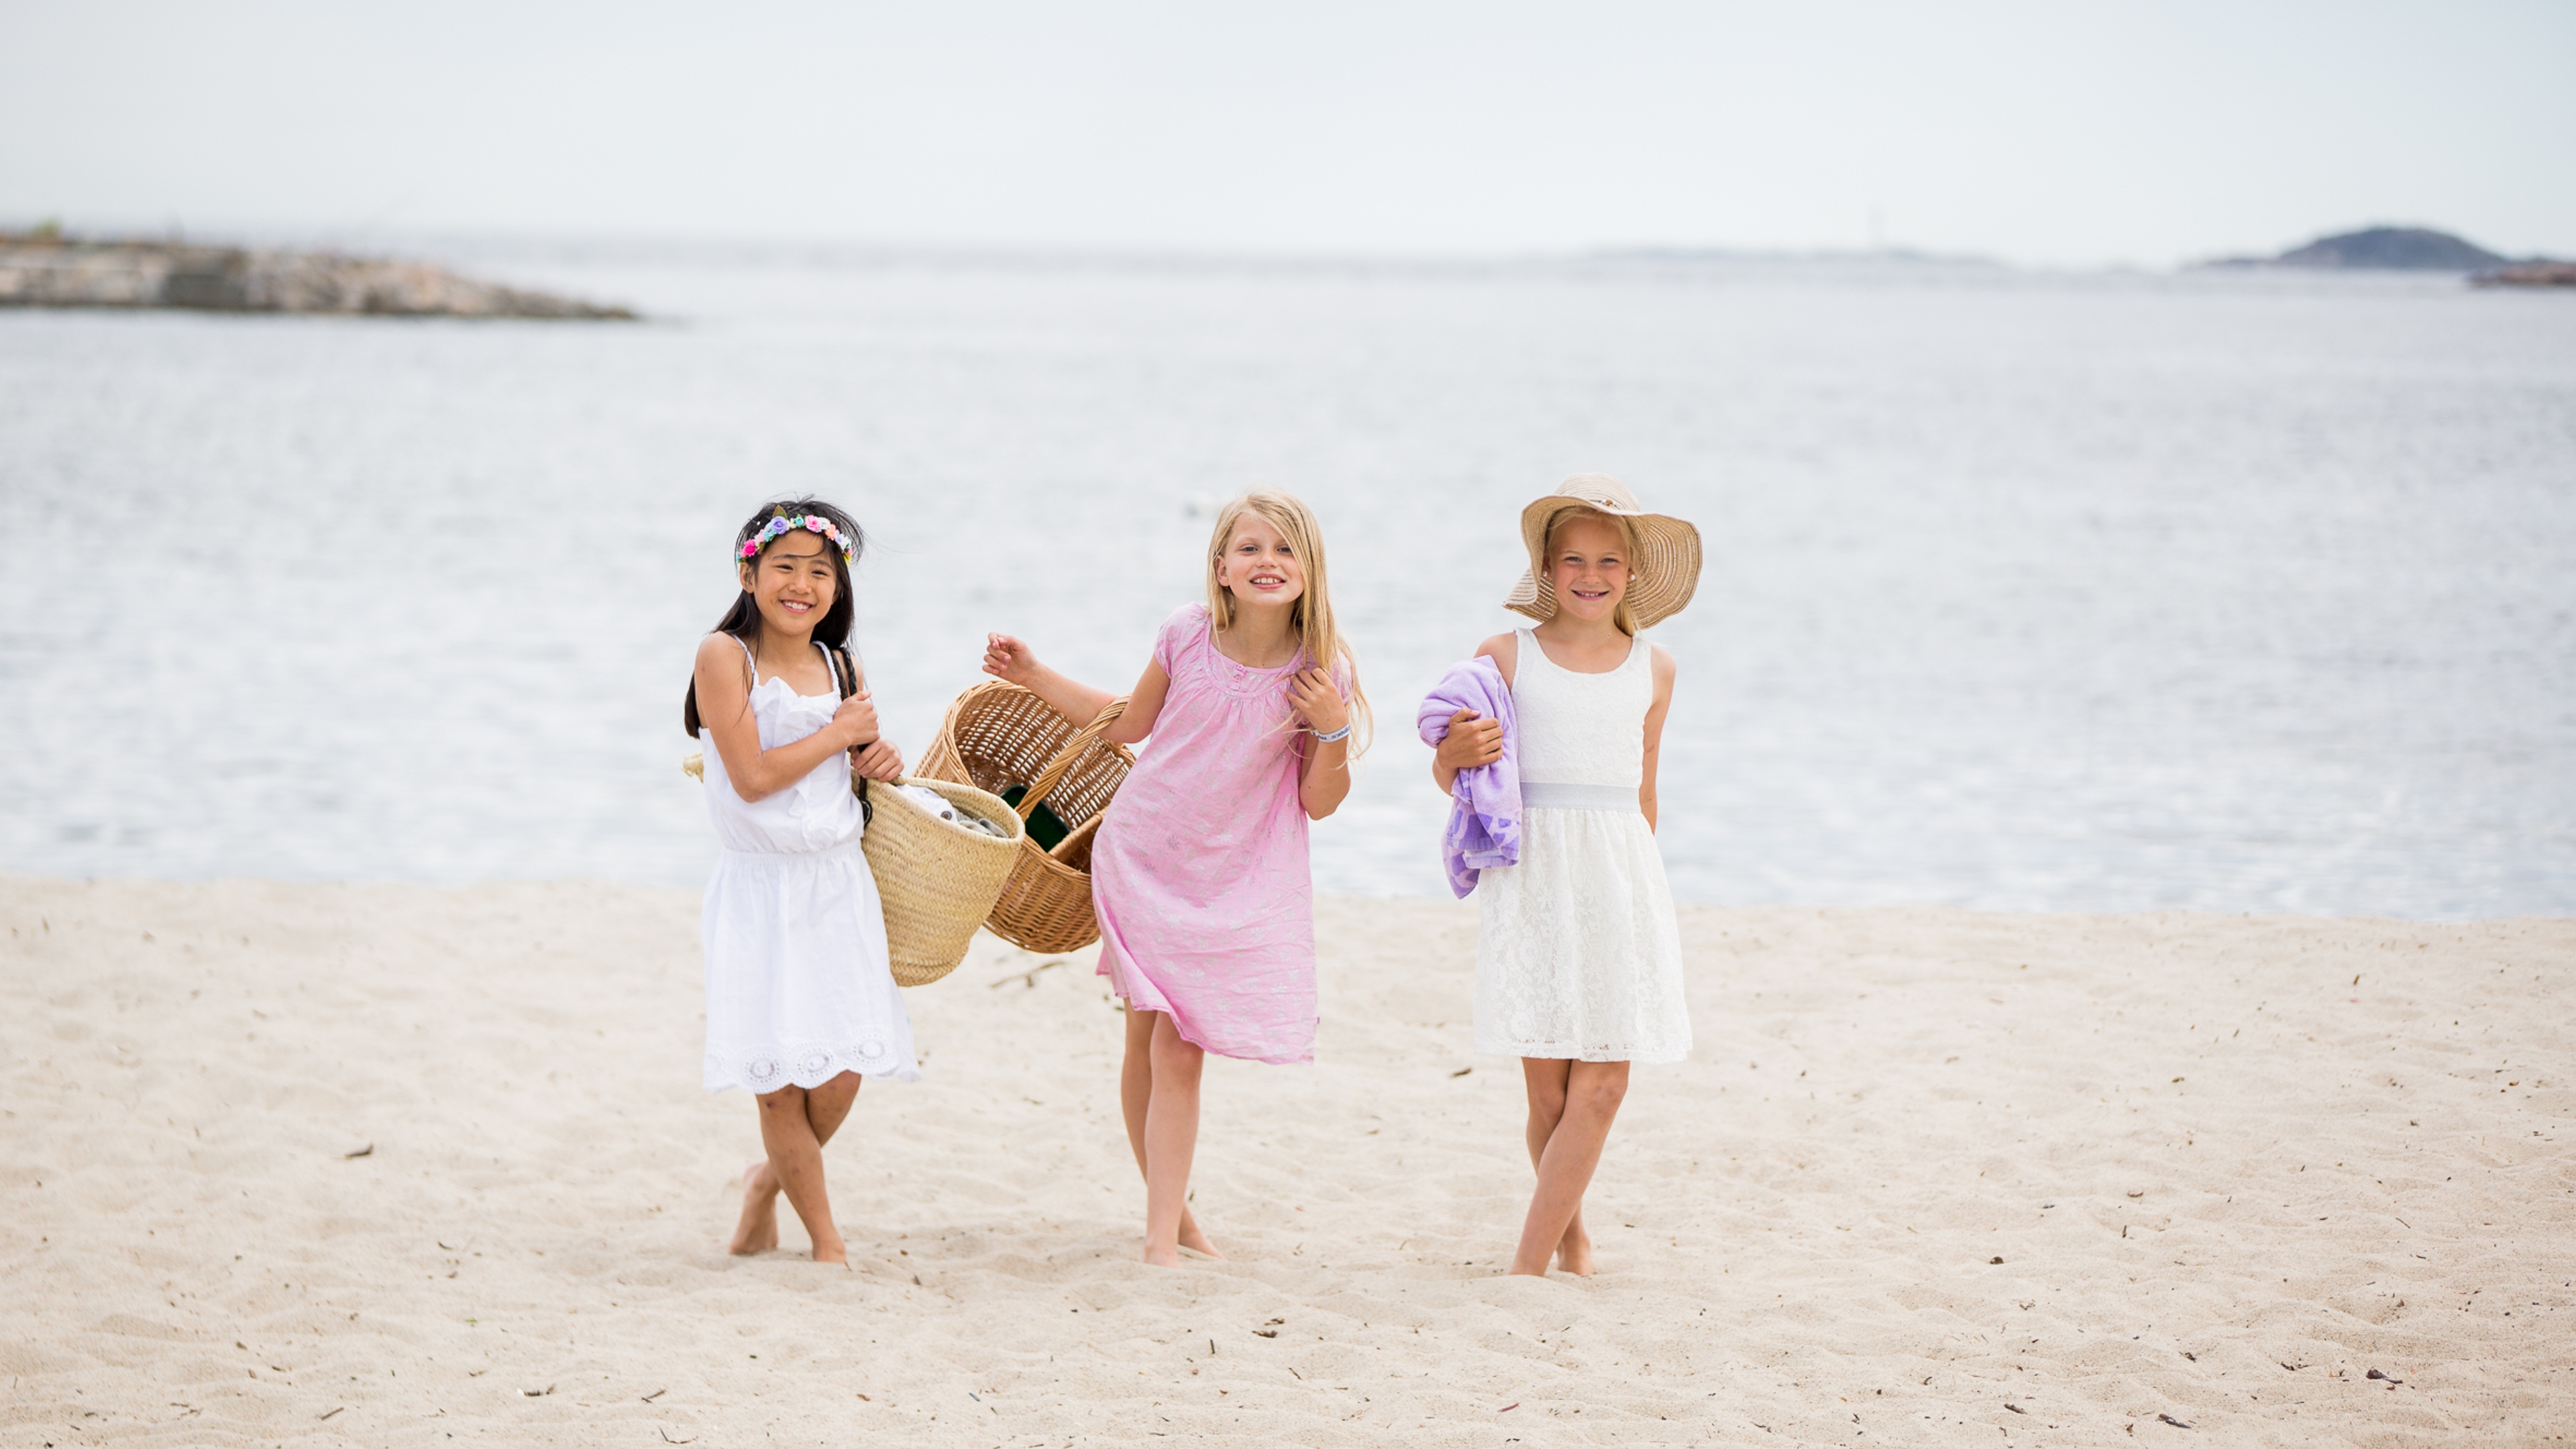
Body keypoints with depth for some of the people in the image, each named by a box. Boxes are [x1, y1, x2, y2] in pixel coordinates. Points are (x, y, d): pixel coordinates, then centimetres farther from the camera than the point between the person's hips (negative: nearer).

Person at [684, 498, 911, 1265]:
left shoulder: (842, 670, 10)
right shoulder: (725, 655, -7)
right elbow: (752, 776, -15)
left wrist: (876, 762, 2)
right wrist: (838, 735, -7)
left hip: (838, 885, 4)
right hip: (759, 889, -4)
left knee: (841, 1071, -3)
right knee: (778, 1078, -2)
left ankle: (769, 1178, 26)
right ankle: (828, 1243, 13)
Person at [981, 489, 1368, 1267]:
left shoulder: (1321, 673, -9)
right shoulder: (1187, 635, -6)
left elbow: (1319, 803, -3)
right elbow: (1130, 723, 12)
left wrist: (1334, 730, -19)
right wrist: (1034, 676, 8)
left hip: (1237, 880, -1)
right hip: (1143, 857, 2)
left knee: (1178, 1051, -7)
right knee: (1146, 1043, 5)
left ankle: (1164, 1232, -1)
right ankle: (1168, 1207, 22)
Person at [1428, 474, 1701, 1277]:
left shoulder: (1653, 671, 10)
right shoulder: (1505, 656, 3)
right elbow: (1450, 775, 7)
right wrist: (1456, 754, -16)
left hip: (1620, 878, 2)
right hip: (1532, 874, -2)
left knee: (1603, 1084, -8)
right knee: (1548, 1088, -1)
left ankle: (1529, 1265, -5)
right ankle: (1569, 1232, 22)